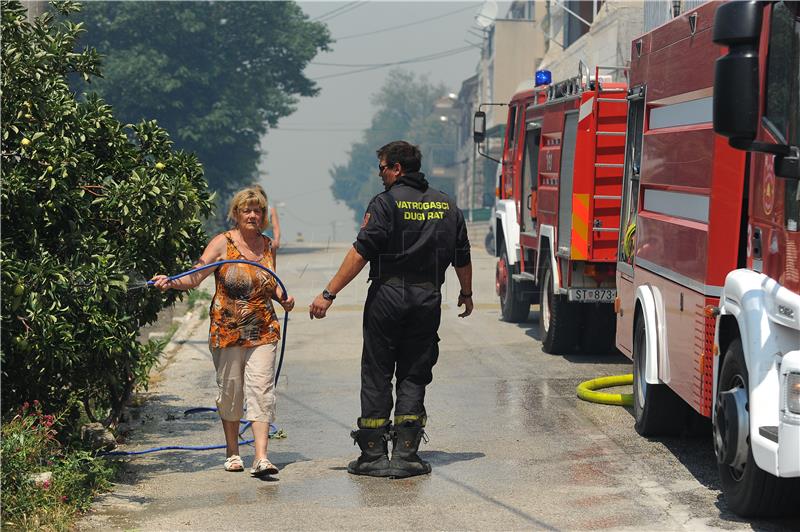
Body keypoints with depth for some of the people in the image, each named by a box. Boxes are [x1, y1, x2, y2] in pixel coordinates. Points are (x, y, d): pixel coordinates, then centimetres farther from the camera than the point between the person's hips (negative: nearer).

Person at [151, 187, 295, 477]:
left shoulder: (268, 246, 9)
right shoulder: (222, 243, -4)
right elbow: (194, 277, -11)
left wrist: (283, 298, 4)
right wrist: (170, 282, -28)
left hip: (262, 332, 2)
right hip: (227, 331, -2)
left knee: (262, 390, -9)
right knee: (230, 390, 6)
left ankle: (261, 457, -13)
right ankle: (232, 452, 24)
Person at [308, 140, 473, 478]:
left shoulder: (386, 203, -7)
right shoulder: (446, 206, 9)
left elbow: (360, 253, -14)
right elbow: (462, 258, 15)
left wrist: (329, 294, -13)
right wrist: (466, 294, 32)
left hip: (387, 298, -4)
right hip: (428, 299, 4)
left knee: (376, 376, 4)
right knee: (413, 377, 9)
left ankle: (374, 456, 5)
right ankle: (405, 456, 4)